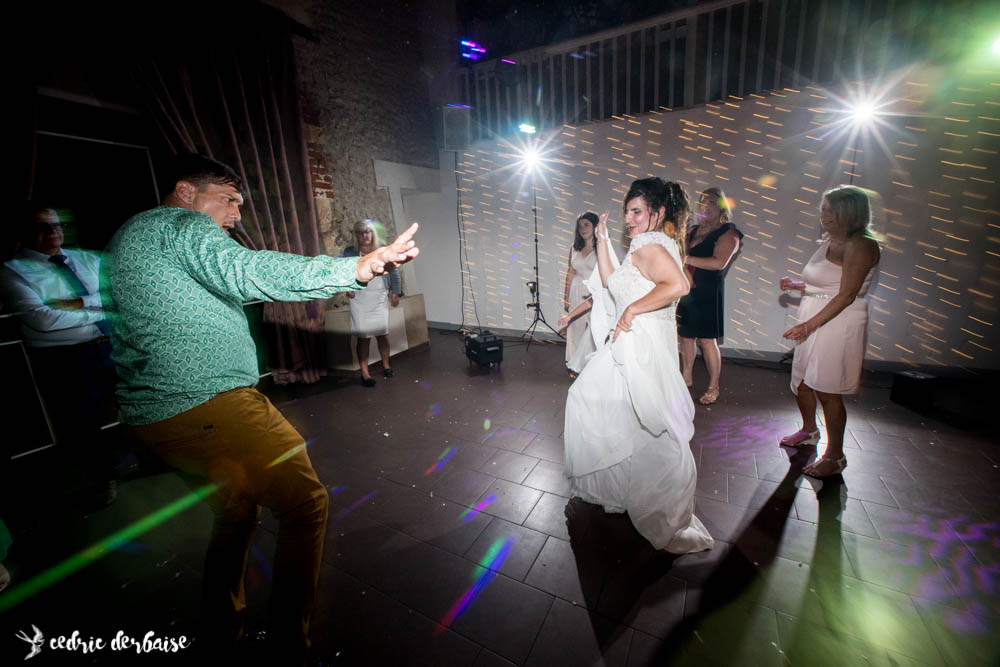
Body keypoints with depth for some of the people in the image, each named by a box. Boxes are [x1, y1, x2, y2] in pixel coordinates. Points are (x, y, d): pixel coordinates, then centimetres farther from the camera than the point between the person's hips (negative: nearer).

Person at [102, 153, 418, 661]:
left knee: (235, 509, 24)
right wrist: (357, 269, -40)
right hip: (208, 405, -11)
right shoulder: (182, 225, -6)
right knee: (306, 503, -1)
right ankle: (290, 645, 9)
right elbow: (244, 271, -30)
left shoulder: (127, 237, 26)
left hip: (154, 414, 11)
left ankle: (220, 635, 38)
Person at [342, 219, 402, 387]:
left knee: (382, 334, 4)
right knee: (364, 337, -2)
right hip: (360, 300, -1)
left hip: (380, 300, 1)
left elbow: (393, 272, 8)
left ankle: (386, 366, 24)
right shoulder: (350, 252, 2)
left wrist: (395, 292, 2)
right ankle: (364, 373, 8)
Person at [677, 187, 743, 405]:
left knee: (707, 340, -3)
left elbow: (719, 262, -20)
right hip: (687, 291, 6)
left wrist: (686, 258, -20)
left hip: (709, 292, -6)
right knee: (686, 336, 10)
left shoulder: (728, 233, -5)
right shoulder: (694, 230, 14)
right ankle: (687, 377, 26)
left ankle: (713, 387, 10)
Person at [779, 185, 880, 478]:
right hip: (813, 323, 8)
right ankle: (809, 430, 40)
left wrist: (810, 324, -26)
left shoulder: (860, 245, -12)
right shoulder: (829, 242, 14)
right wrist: (797, 284, 7)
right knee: (802, 382, 16)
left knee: (827, 391, -3)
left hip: (838, 325, -8)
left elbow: (846, 294, -20)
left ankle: (835, 456, 12)